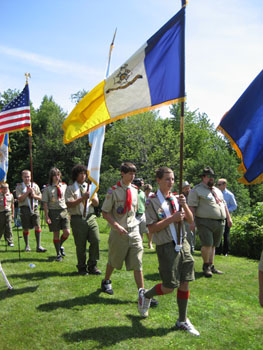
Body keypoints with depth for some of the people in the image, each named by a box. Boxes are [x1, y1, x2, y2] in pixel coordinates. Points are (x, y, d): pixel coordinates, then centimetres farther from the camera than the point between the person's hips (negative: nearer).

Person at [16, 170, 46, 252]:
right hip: (25, 208, -2)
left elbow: (40, 197, 11)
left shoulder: (35, 185, 11)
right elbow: (20, 199, -8)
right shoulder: (19, 186, 3)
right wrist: (27, 192, -14)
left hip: (34, 208, 2)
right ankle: (27, 246, 22)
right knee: (26, 228, 5)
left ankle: (38, 246, -6)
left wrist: (34, 195, -9)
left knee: (37, 226, -8)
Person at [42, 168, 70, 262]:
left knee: (67, 232, -4)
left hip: (64, 211, 3)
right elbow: (45, 203, -3)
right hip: (53, 211, -3)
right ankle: (58, 254, 18)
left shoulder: (64, 186, 7)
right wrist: (46, 216, -9)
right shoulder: (47, 188, -2)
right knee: (56, 234, 4)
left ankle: (60, 245, 27)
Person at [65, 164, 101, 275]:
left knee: (96, 240, -6)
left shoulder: (90, 187, 16)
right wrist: (82, 198, -17)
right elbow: (69, 204, -10)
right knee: (80, 245, 2)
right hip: (78, 219, -3)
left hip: (91, 217, 4)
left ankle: (92, 266, 9)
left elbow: (96, 204, 12)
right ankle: (82, 267, 19)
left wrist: (92, 197, -9)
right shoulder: (70, 188, 3)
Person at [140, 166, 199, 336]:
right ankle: (145, 295, 30)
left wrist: (184, 205, -8)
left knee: (184, 284, 8)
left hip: (183, 244, 5)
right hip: (167, 247, -5)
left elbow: (190, 220, 9)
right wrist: (172, 218, -19)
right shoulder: (152, 201, -8)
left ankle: (183, 321, 24)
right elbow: (152, 228, -13)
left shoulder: (176, 198, 8)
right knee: (169, 287, 0)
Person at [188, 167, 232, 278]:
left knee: (213, 245, 11)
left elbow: (224, 205, 27)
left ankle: (211, 266, 22)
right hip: (205, 222, -7)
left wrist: (229, 218, 22)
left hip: (220, 223, 7)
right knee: (207, 245, -11)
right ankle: (206, 266, 9)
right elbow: (191, 206, -11)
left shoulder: (217, 190, 21)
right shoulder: (196, 190, -3)